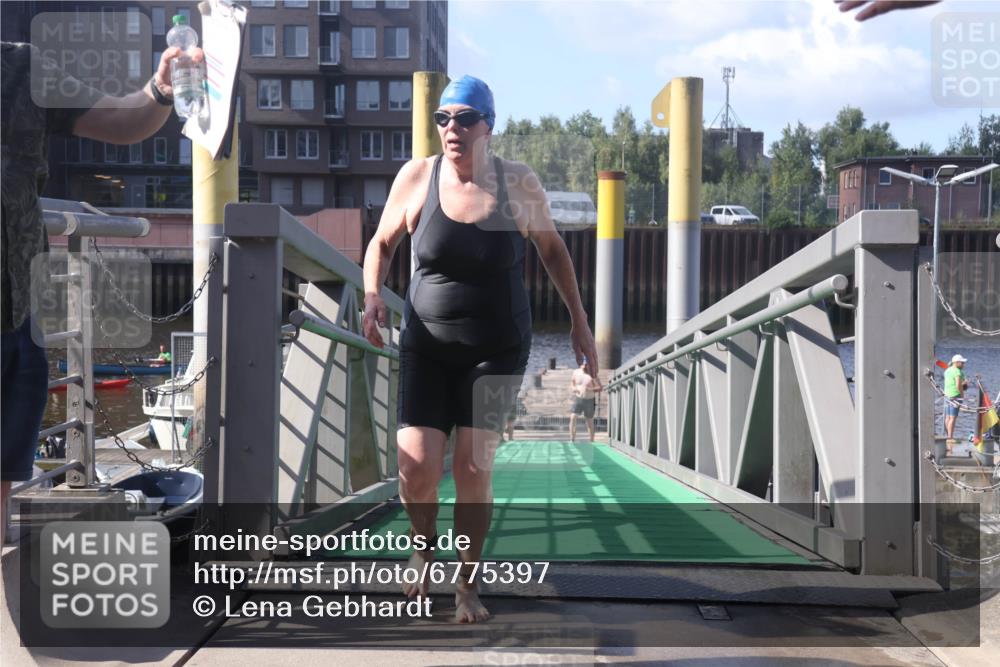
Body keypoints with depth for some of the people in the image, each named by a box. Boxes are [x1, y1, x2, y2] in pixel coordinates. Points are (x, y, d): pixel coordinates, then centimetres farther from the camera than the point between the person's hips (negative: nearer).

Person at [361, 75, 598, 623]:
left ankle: (466, 585, 10)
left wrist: (579, 322, 9)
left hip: (497, 347, 0)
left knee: (473, 465, -8)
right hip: (427, 346, 1)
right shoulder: (416, 177, -6)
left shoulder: (518, 184, -6)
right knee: (416, 464, -10)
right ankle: (423, 547, 23)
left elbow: (552, 249, 9)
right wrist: (372, 296, -11)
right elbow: (382, 243, 7)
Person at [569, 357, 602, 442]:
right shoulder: (576, 372, 2)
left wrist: (590, 389, -25)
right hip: (578, 398, 2)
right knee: (573, 417, -14)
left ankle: (592, 440, 23)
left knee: (589, 421, 9)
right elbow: (572, 381, 19)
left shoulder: (592, 375, -7)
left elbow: (599, 388, -9)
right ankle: (572, 439, -11)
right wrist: (573, 388, -3)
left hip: (589, 400, -2)